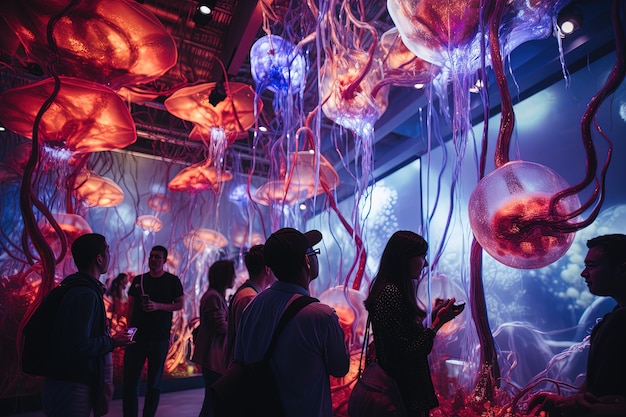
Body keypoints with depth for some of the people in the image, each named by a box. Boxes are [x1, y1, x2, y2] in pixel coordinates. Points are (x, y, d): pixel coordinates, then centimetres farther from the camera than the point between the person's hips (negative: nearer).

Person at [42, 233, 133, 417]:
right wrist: (112, 342, -15)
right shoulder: (85, 294, -23)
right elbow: (77, 345, -29)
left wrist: (108, 340, 12)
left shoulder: (78, 288, 8)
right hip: (70, 388, -10)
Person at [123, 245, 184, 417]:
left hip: (160, 338, -2)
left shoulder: (172, 280, 0)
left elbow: (180, 304, -2)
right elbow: (130, 306, 10)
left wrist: (158, 306, -16)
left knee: (154, 383, 10)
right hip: (137, 337, 2)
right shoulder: (138, 280, 8)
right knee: (130, 381, 3)